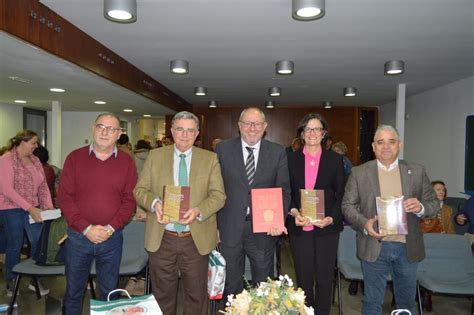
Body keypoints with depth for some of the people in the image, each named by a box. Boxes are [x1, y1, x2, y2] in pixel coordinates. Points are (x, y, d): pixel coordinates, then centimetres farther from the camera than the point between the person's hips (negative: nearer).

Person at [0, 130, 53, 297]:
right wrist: (29, 208, -23)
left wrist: (49, 206, -5)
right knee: (15, 245, 6)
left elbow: (43, 185, 7)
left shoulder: (35, 160, 7)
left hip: (33, 209, 5)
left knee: (38, 242, 2)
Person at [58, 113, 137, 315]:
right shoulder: (75, 158, -1)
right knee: (73, 291, 15)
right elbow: (64, 196, -5)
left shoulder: (126, 162, -1)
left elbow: (129, 199, -2)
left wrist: (110, 228, -13)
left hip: (112, 238, 0)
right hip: (78, 236, 0)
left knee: (110, 292, 14)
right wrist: (86, 228, -13)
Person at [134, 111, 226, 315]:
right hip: (161, 238, 1)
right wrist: (155, 203, -19)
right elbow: (140, 190, 2)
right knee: (162, 295, 17)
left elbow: (219, 195, -4)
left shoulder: (210, 158, 1)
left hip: (197, 239, 0)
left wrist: (198, 210, -23)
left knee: (196, 296, 14)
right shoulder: (155, 156, 3)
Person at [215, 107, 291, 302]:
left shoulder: (278, 153, 1)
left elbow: (283, 190, 2)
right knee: (231, 285, 17)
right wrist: (215, 224, -4)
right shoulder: (223, 149, 0)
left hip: (264, 229, 1)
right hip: (230, 229, 0)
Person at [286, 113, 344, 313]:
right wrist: (294, 213, -12)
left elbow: (341, 195, 3)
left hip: (327, 227, 0)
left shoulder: (335, 160, 3)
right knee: (303, 278, 10)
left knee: (324, 278, 8)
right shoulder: (291, 159, 5)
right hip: (299, 227, 1)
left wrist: (331, 218, -12)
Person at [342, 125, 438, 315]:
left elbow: (433, 204, 6)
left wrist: (420, 207, -17)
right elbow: (347, 205, 0)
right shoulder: (359, 173, -1)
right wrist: (364, 224, -18)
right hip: (374, 247, -1)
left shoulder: (417, 171, 3)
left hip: (407, 247, 2)